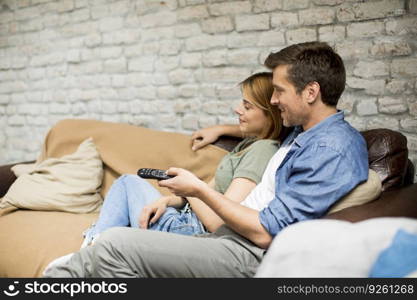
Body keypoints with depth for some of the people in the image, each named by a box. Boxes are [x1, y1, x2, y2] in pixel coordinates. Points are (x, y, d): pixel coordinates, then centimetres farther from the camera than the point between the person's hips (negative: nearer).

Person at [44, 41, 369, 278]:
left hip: (252, 257, -10)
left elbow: (265, 231, -19)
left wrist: (199, 189, -10)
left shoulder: (333, 150, -16)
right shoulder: (304, 132, 15)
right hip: (231, 236, 10)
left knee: (116, 244, -20)